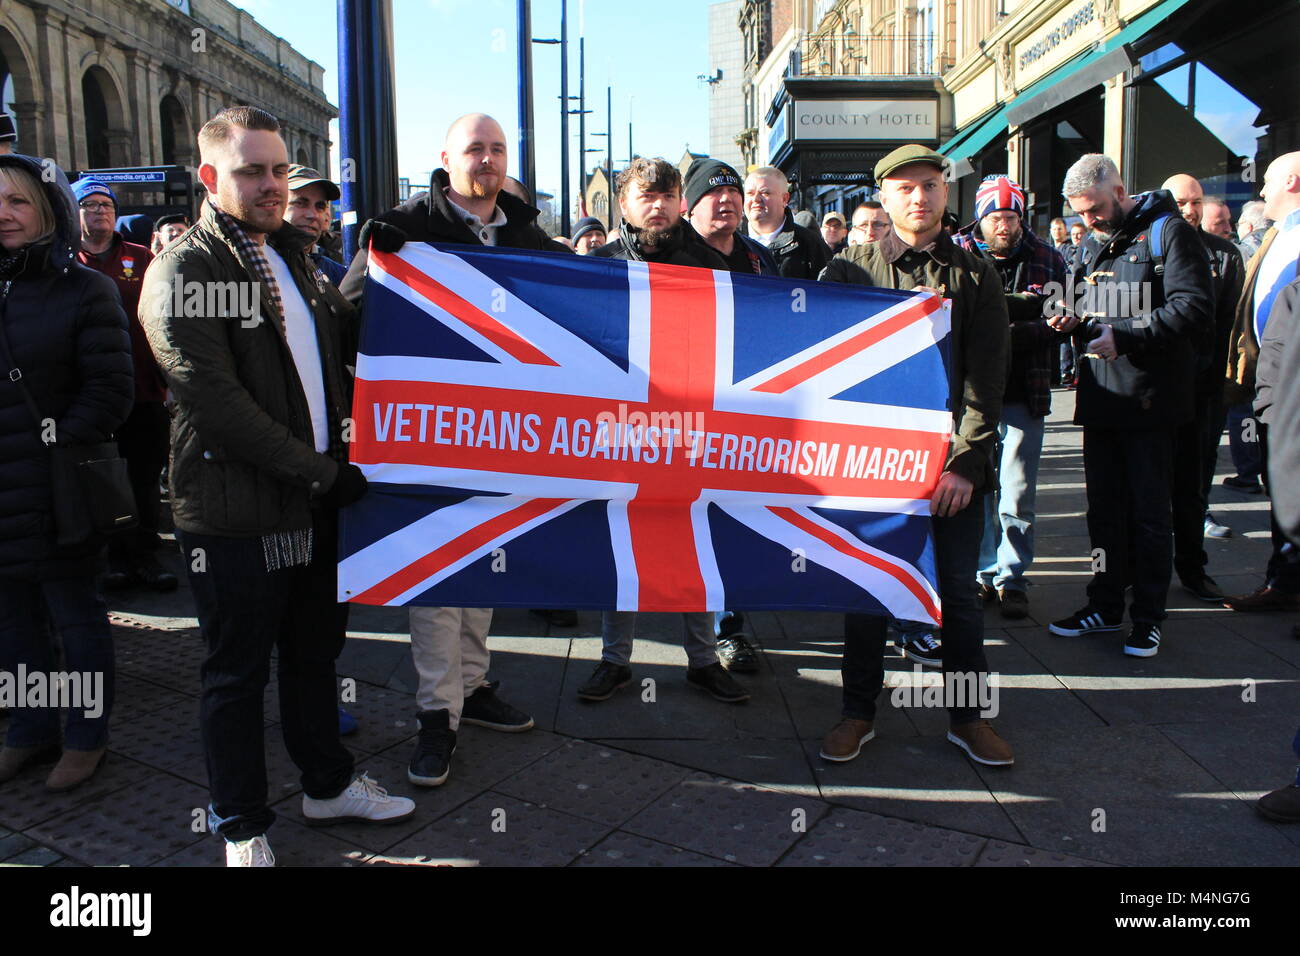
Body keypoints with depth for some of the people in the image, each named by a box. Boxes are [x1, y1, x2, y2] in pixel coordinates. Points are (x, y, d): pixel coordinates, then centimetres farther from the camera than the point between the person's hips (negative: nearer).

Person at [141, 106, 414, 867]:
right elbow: (215, 402, -20)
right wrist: (319, 471, -19)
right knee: (238, 674, 8)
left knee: (316, 653, 20)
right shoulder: (182, 273, -11)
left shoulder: (292, 257, 14)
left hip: (316, 503, 7)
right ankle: (243, 827, 26)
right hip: (236, 515, -7)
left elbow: (344, 335, 19)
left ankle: (329, 784, 38)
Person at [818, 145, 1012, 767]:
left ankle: (966, 715, 26)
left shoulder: (975, 276, 5)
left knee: (959, 593, 9)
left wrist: (965, 462, -8)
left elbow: (986, 381, 0)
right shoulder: (849, 272, 4)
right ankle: (858, 712, 23)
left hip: (953, 463, 1)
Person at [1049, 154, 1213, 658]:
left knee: (1149, 511, 1)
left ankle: (1149, 616, 12)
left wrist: (1124, 337, -22)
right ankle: (1105, 605, 23)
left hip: (1150, 399, -7)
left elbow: (1194, 308, -17)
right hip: (1100, 397, 7)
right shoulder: (1094, 244, 16)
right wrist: (1074, 319, 5)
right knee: (1104, 508, 12)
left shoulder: (1168, 232, -7)